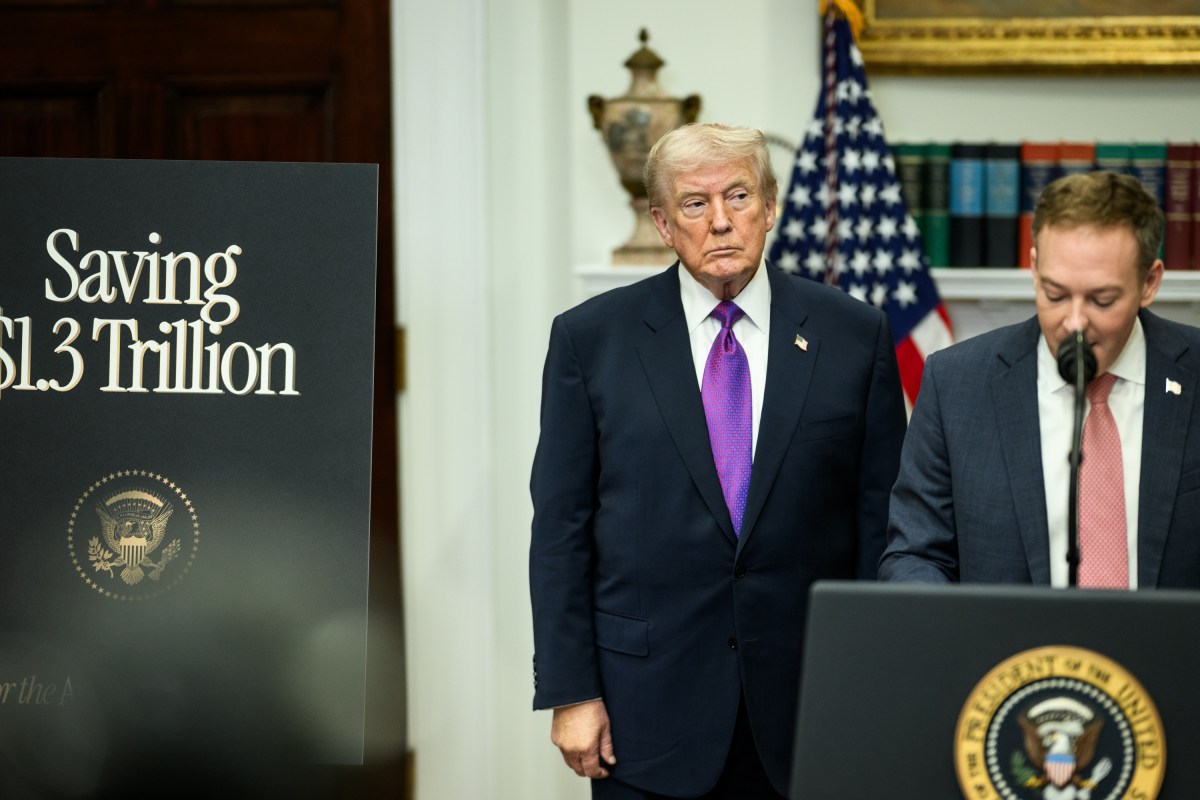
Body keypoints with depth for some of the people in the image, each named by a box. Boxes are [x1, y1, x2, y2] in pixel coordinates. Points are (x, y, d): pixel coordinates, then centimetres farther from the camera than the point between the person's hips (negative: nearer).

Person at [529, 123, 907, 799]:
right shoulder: (590, 338, 2)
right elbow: (561, 527, 2)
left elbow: (881, 517, 5)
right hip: (648, 703, -1)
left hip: (806, 700, 1)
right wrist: (570, 691, -4)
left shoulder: (854, 334, 4)